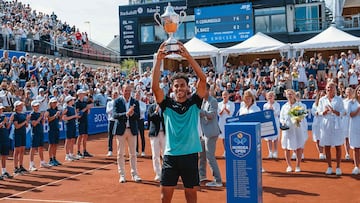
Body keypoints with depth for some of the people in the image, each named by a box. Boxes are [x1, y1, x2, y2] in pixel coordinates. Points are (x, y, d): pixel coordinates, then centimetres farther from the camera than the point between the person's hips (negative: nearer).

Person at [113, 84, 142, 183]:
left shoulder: (135, 102, 6)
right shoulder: (117, 101, -1)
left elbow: (138, 116, -2)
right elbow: (114, 115, -12)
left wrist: (132, 113, -23)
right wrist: (126, 114, -26)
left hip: (132, 130, 2)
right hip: (120, 129, -2)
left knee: (133, 153, 6)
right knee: (120, 153, 4)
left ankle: (134, 174, 14)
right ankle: (122, 175, 11)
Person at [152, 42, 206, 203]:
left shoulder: (194, 102, 2)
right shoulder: (167, 104, 3)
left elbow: (203, 79, -10)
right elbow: (155, 86, -11)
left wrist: (188, 56, -17)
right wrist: (158, 59, -16)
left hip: (190, 155, -1)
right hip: (170, 155, 1)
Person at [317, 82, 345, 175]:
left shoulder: (339, 99, 4)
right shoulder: (322, 100, 9)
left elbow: (341, 113, 0)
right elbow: (319, 112, 8)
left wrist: (333, 110, -17)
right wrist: (325, 111, -13)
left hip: (336, 125, -1)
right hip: (326, 124, 2)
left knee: (338, 146, 0)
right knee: (327, 146, 3)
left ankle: (338, 168, 8)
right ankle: (329, 167, 12)